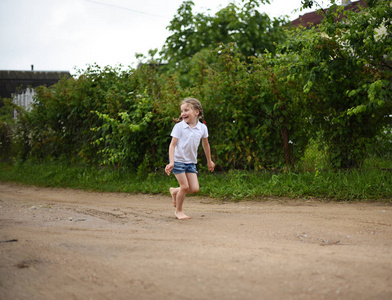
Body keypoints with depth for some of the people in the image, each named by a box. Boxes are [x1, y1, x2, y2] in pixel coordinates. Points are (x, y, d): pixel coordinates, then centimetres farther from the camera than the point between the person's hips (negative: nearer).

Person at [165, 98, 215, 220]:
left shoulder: (202, 128, -3)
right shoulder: (179, 127, -12)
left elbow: (205, 144, 13)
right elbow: (172, 145, -13)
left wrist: (209, 161, 22)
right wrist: (171, 163, -24)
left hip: (191, 162, 4)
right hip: (178, 160, -4)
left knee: (194, 188, -3)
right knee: (185, 186, -7)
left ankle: (175, 191, 25)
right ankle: (178, 211, 13)